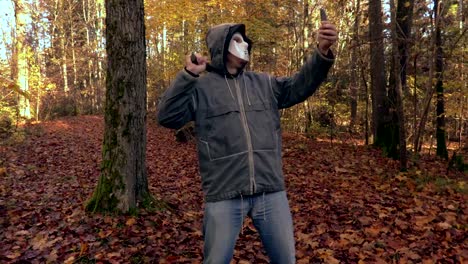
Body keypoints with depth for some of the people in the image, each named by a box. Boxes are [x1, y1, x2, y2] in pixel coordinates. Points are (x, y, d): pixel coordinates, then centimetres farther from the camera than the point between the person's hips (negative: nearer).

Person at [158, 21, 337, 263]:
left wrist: (322, 52, -9)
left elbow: (299, 86, 6)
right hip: (223, 195, -3)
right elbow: (167, 117, -6)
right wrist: (188, 75, -14)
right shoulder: (200, 87, 2)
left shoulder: (264, 84, 14)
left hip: (270, 192, 4)